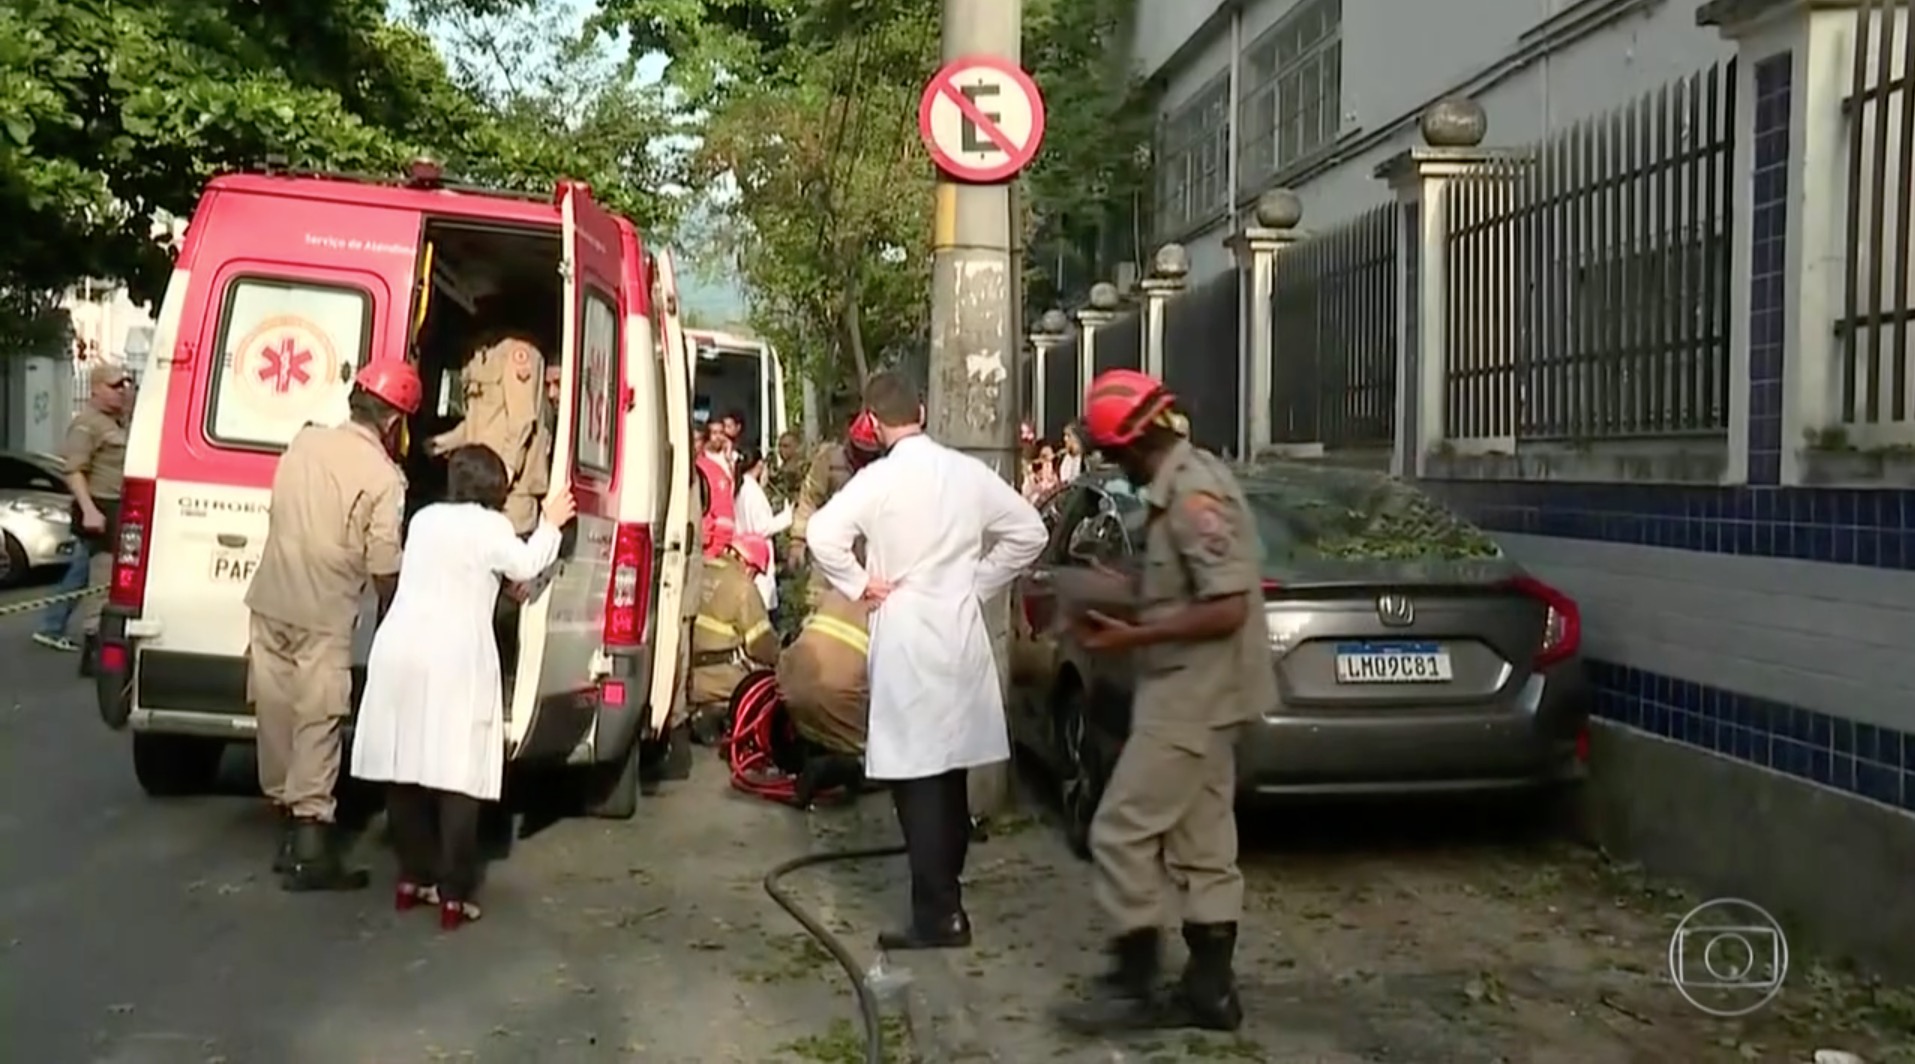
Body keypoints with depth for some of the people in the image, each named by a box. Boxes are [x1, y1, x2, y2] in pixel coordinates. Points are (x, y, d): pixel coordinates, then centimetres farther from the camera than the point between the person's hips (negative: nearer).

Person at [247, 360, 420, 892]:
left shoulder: (304, 441, 5)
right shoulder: (383, 479, -13)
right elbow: (385, 571, -11)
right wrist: (391, 623, 5)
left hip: (270, 601, 6)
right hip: (324, 616, -6)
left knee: (277, 716, 14)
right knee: (317, 725, -1)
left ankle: (288, 816, 28)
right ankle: (309, 847, -1)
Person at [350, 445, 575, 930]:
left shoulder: (424, 518, 16)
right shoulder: (491, 526, -2)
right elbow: (525, 566, 13)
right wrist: (550, 524, 28)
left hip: (398, 651, 6)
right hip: (454, 660, -6)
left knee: (404, 769, 12)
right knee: (457, 777, -3)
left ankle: (412, 878, 21)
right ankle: (454, 895, -4)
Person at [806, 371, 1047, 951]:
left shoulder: (879, 478, -11)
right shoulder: (969, 472, 3)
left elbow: (823, 535, -25)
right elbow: (1029, 532, 8)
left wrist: (858, 586, -11)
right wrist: (980, 580, 12)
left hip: (905, 637, -5)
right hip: (961, 632, 6)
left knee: (917, 775, -1)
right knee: (950, 770, 16)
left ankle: (938, 916, 0)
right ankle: (944, 895, 28)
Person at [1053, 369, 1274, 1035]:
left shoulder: (1192, 494, -20)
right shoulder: (1186, 480, 12)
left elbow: (1227, 609, -25)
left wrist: (1133, 637, -20)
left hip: (1191, 697, -10)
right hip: (1199, 694, 10)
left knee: (1121, 833, -4)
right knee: (1202, 844, 12)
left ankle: (1133, 987, 5)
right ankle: (1210, 991, 19)